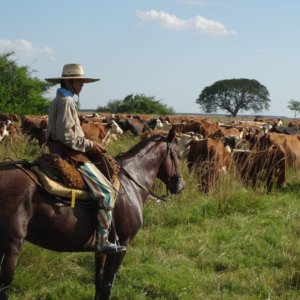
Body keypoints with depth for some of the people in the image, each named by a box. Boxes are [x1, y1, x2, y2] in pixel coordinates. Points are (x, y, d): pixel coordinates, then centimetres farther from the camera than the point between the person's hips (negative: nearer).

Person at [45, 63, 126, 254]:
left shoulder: (59, 101, 17)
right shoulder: (66, 102, -15)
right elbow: (66, 135, -23)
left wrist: (88, 144, 14)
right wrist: (89, 145, -14)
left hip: (61, 153, 11)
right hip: (70, 154, -11)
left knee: (106, 192, 21)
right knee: (107, 192, -13)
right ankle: (102, 242, -13)